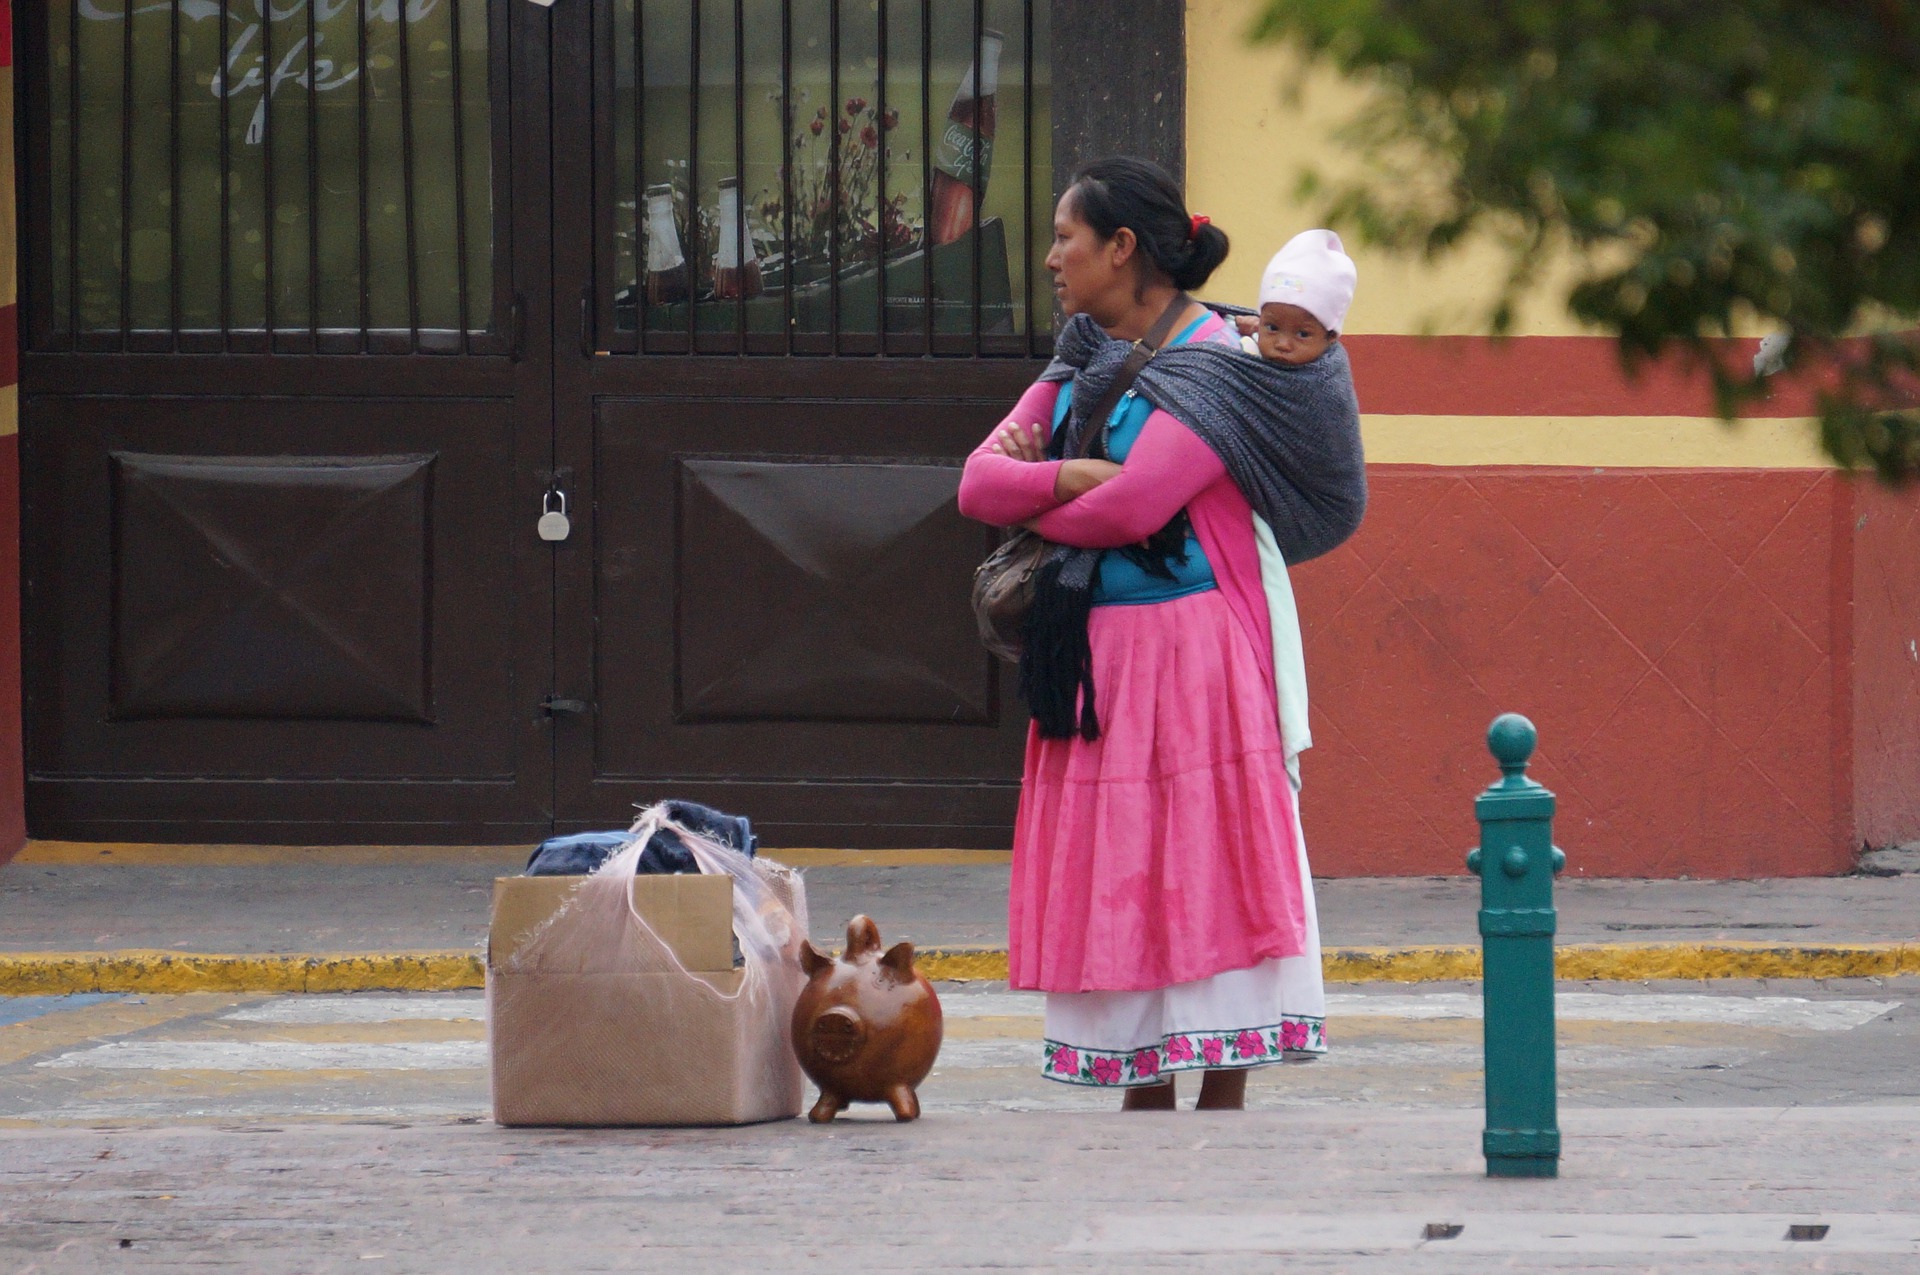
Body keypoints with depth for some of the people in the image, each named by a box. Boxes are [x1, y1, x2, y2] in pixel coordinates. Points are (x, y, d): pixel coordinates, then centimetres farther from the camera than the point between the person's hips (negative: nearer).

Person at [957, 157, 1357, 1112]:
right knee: (1117, 883, 6)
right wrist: (1070, 476, -13)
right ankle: (1145, 1103, 10)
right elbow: (979, 483, 5)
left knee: (1206, 873, -7)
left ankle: (1224, 1104, -5)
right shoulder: (1079, 369, 16)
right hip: (1091, 659, 8)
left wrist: (1032, 504, -1)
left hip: (1192, 655, -8)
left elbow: (1131, 507, -19)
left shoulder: (1215, 364, -8)